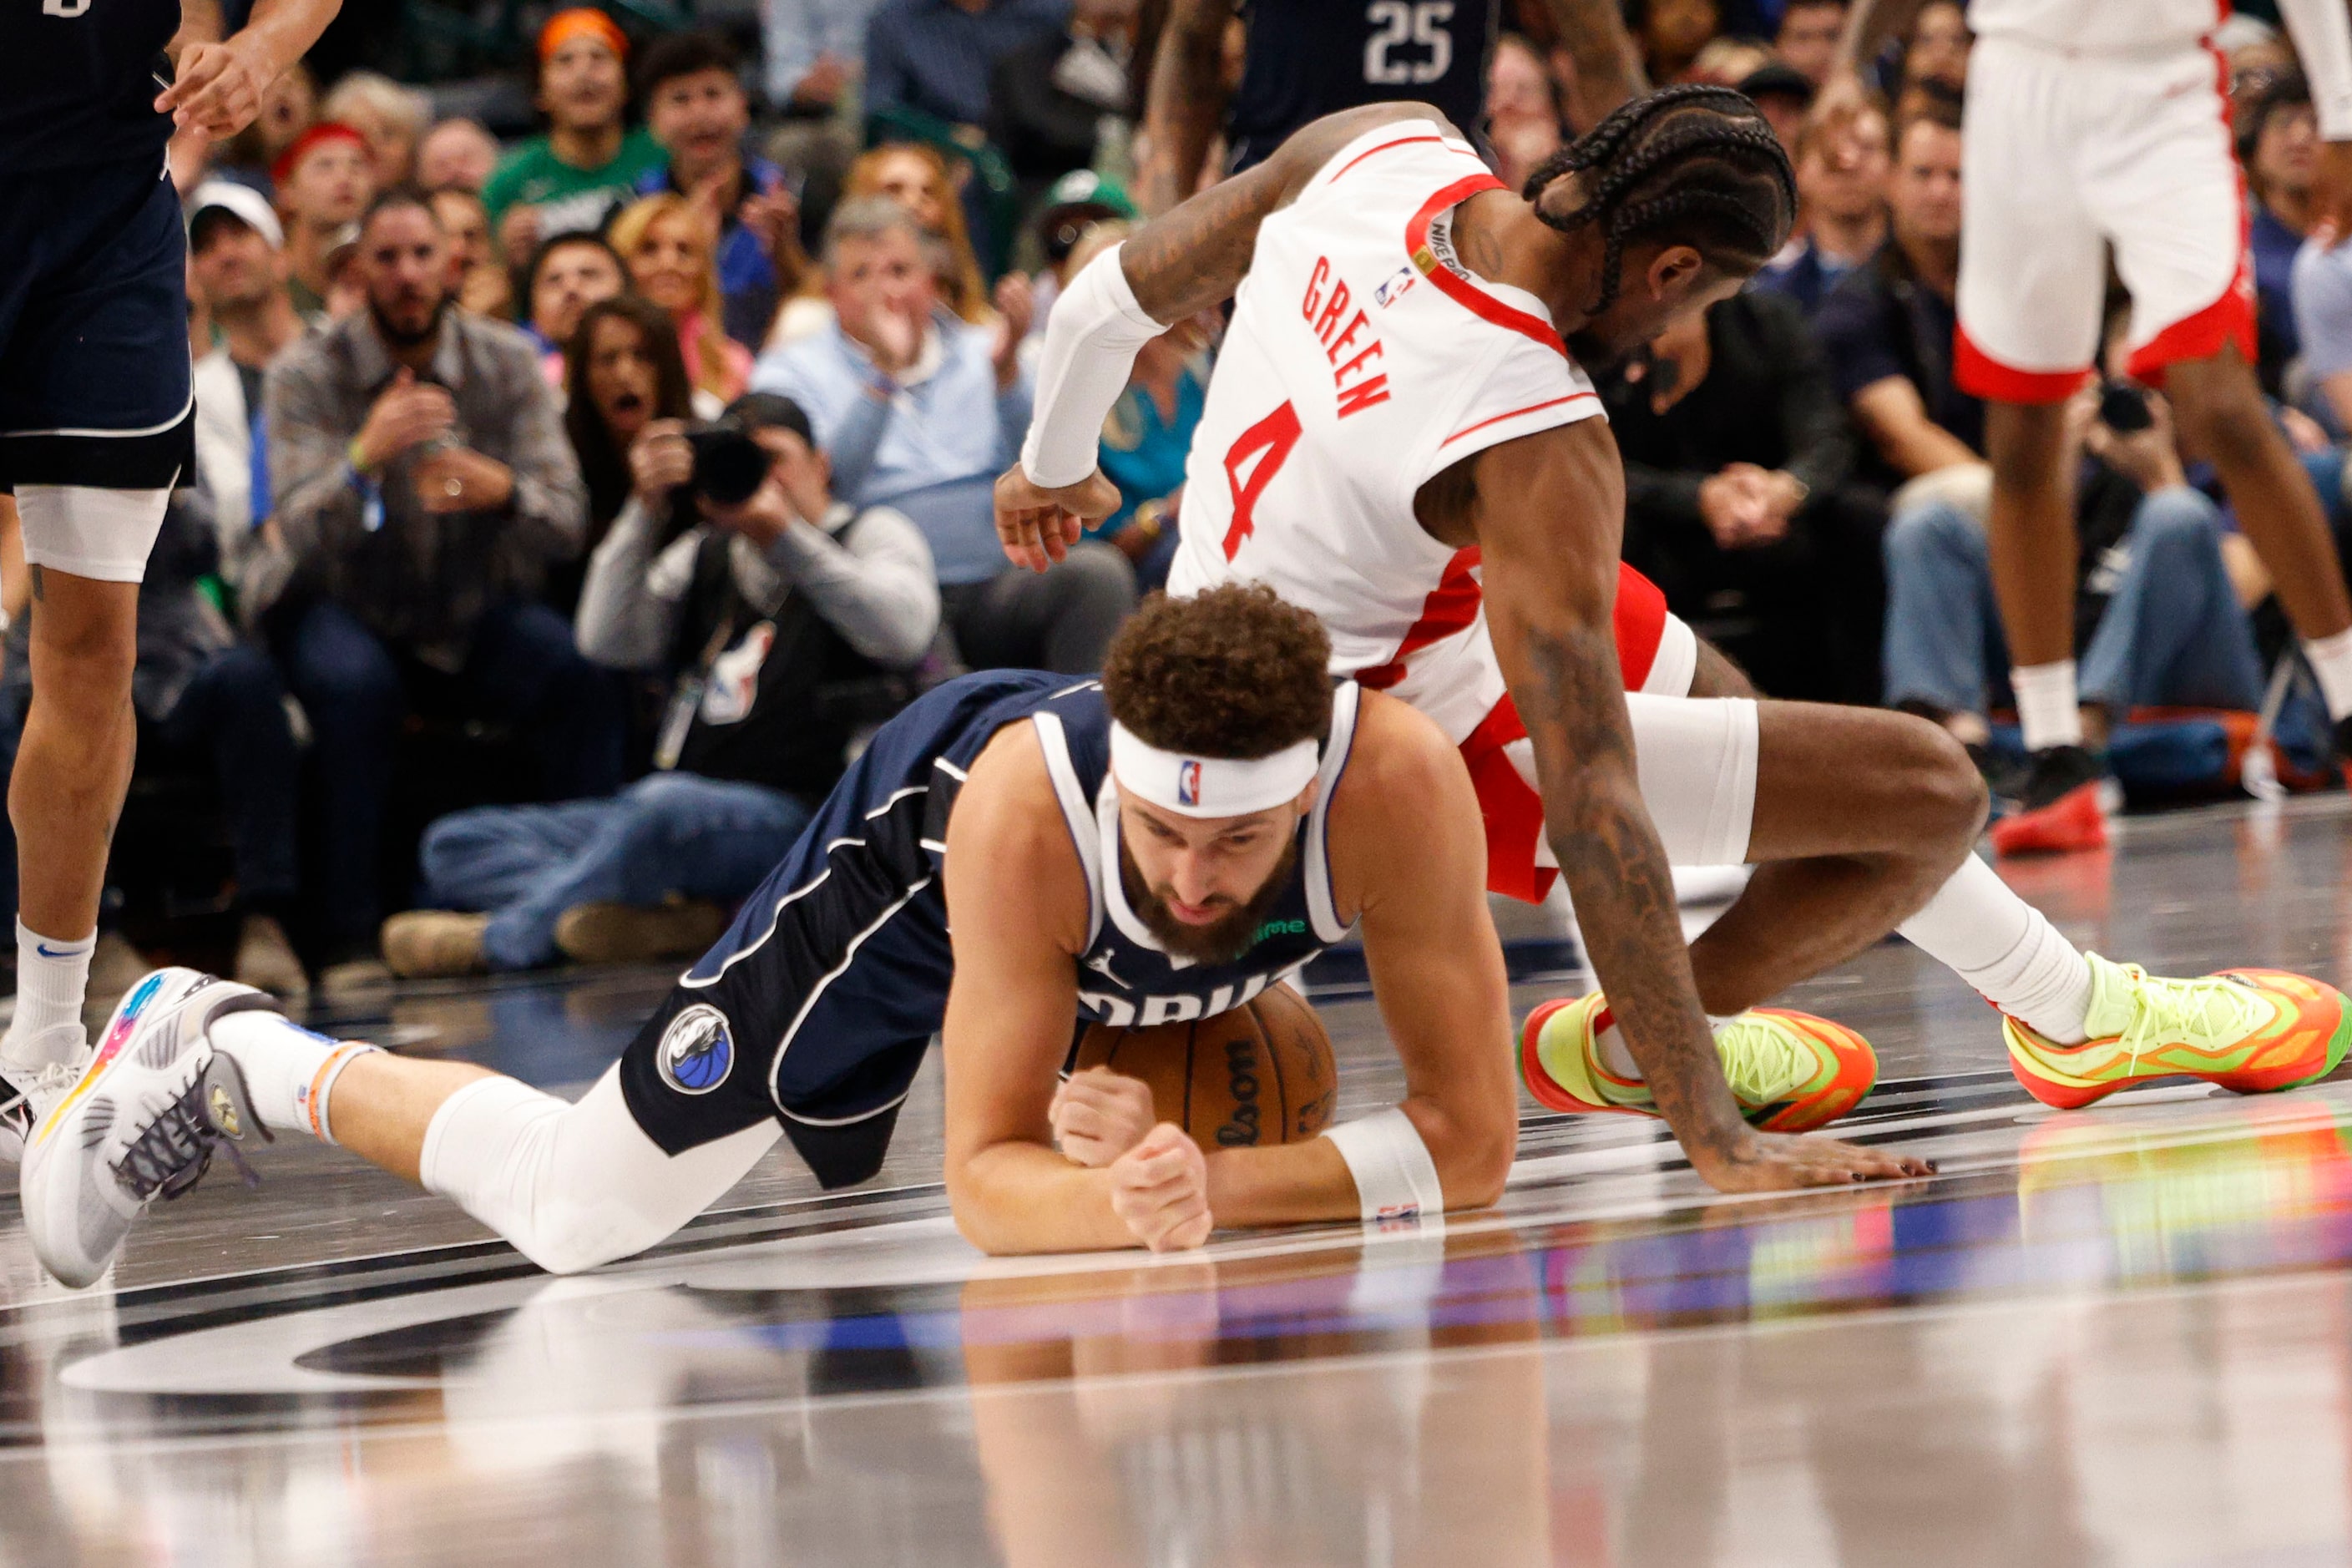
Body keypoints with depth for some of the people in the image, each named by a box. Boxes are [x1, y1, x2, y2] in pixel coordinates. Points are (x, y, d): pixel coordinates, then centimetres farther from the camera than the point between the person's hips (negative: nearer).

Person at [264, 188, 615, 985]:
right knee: (352, 684, -36)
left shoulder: (506, 363, -4)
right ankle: (349, 935, -30)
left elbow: (564, 529, -11)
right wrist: (365, 457, -42)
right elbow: (303, 538, -22)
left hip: (478, 618, 2)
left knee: (589, 673, -27)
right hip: (352, 614, -2)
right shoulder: (308, 374, -9)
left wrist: (503, 492, -35)